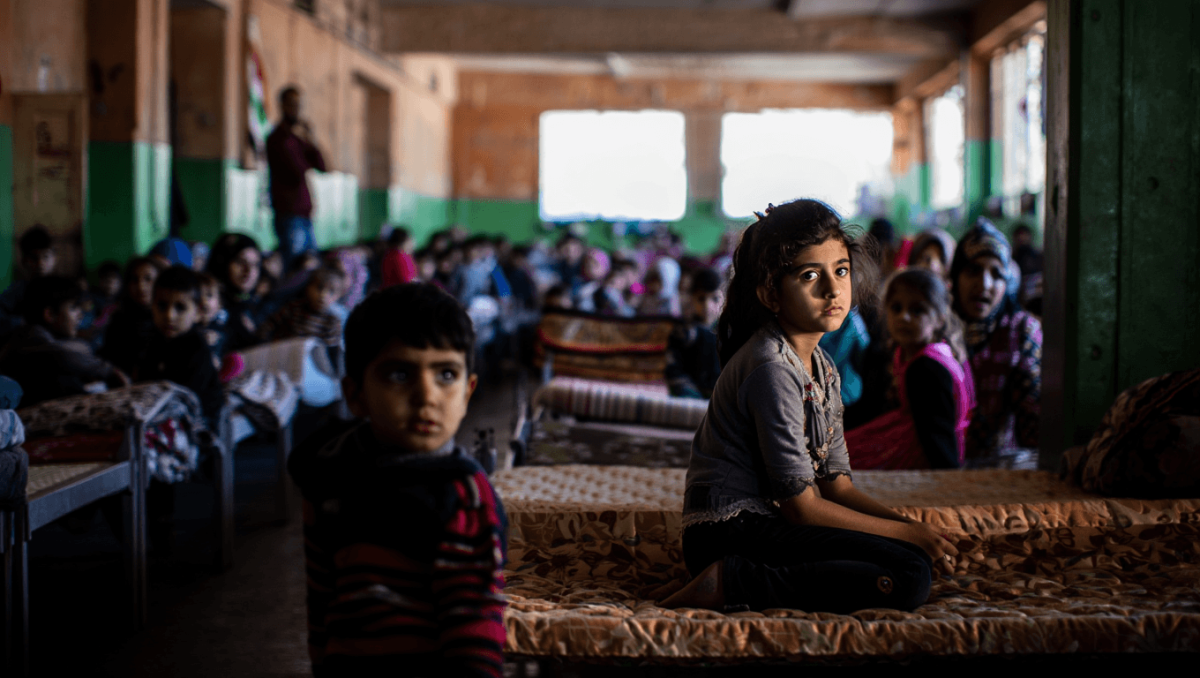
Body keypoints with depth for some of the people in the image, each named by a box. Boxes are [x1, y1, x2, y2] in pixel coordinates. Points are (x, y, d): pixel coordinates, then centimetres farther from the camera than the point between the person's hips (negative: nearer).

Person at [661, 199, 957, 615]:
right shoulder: (772, 368, -16)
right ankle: (733, 585, -20)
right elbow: (800, 506, -15)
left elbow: (836, 485, 14)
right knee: (911, 576, -20)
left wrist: (912, 527, -2)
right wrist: (905, 532, -9)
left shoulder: (823, 369, 15)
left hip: (768, 524, 10)